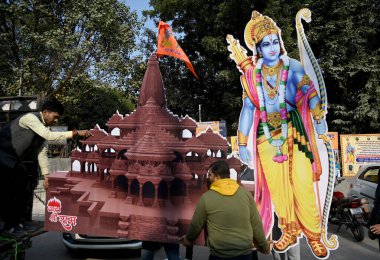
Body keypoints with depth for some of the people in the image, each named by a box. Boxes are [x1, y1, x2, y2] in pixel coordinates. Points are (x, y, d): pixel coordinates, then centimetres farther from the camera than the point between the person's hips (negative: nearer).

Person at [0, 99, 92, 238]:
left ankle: (15, 223, 24)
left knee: (20, 189, 11)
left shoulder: (43, 127, 5)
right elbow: (49, 136, -32)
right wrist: (76, 132, -35)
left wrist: (46, 176, 2)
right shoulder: (30, 118, -21)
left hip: (14, 160, 9)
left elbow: (42, 151, 5)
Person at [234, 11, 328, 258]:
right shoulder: (251, 74, 5)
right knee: (276, 187, 9)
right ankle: (290, 232, 29)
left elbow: (309, 90, -15)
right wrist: (243, 143, 4)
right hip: (266, 136, 3)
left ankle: (314, 234, 20)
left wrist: (319, 116, -34)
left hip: (294, 132, -2)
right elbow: (248, 108, 7)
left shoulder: (293, 66, -1)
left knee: (303, 185, -2)